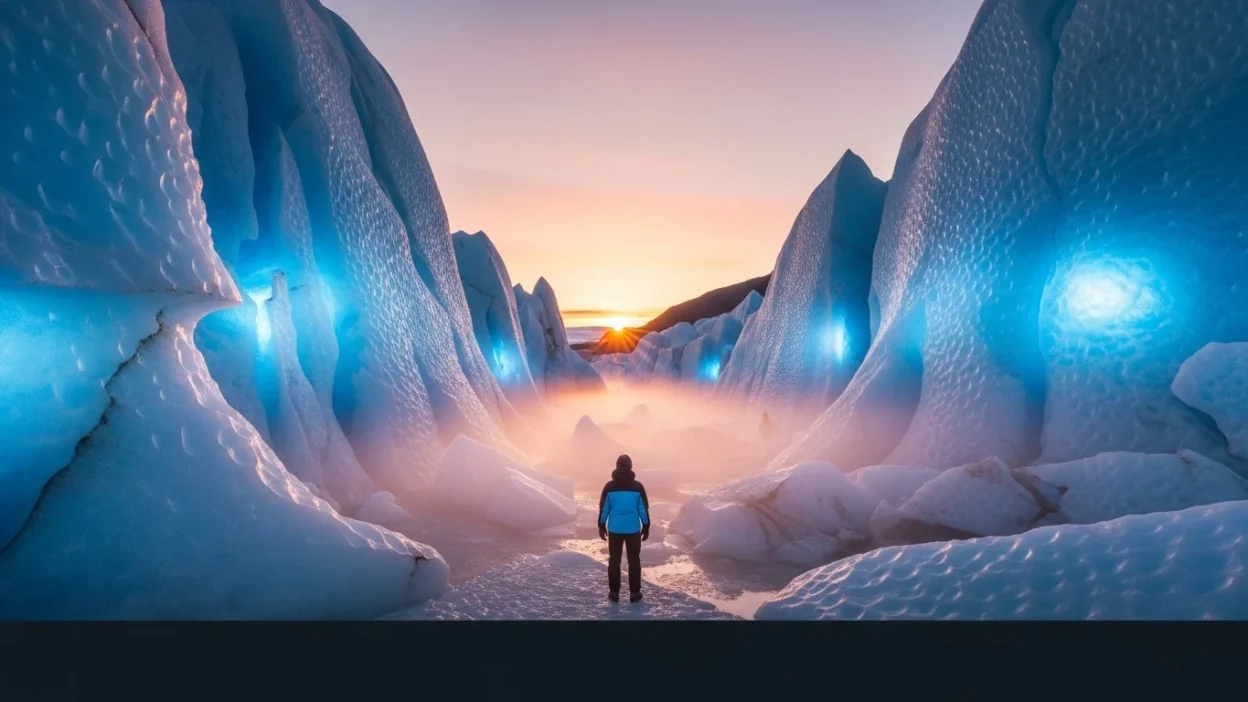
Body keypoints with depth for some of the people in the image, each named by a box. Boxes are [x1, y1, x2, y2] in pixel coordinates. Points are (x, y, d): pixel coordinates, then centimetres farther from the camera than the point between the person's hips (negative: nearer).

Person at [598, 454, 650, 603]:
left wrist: (601, 526, 9)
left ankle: (614, 592, 17)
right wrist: (646, 528, 7)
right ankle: (634, 593, 15)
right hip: (633, 529, 0)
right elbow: (644, 509, -3)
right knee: (634, 561, 11)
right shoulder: (638, 486, -7)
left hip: (614, 529, 0)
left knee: (614, 561, 12)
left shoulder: (609, 486, -7)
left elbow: (603, 508, -2)